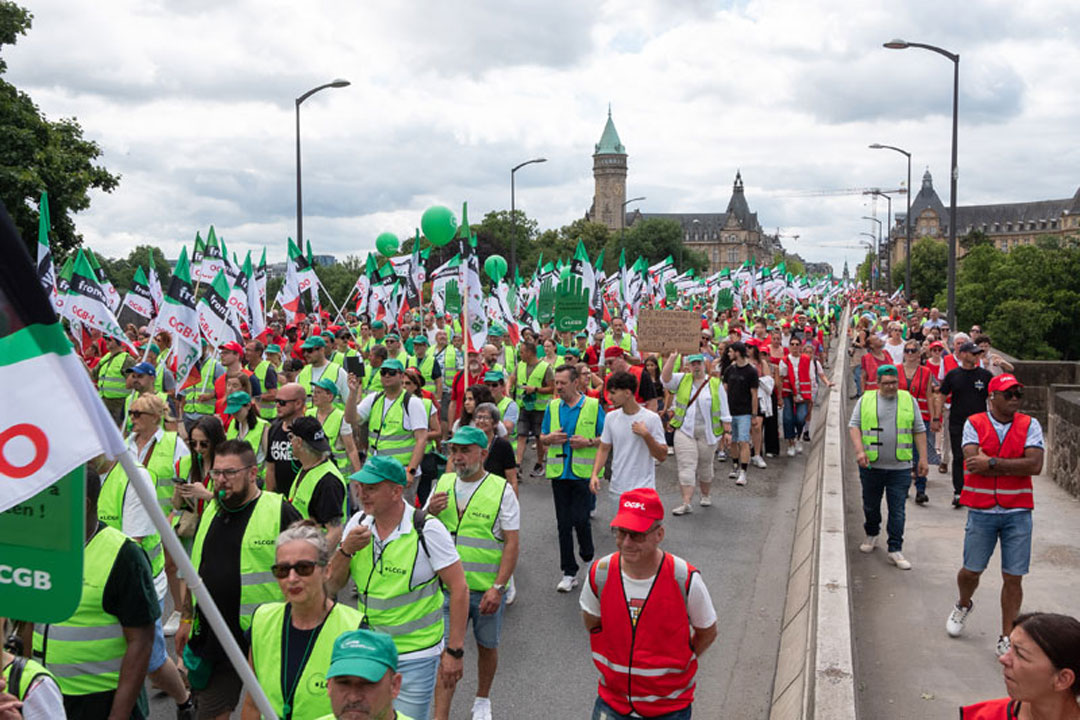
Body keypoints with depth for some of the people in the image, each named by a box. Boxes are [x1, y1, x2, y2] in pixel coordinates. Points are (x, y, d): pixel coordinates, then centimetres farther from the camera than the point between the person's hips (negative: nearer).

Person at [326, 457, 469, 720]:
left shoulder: (427, 529, -16)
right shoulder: (358, 523, 0)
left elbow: (459, 588, -14)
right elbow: (330, 587, 3)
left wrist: (454, 651, -15)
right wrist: (346, 550, -16)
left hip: (415, 656, -5)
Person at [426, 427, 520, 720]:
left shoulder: (501, 490, -8)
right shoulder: (442, 484, 5)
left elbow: (512, 543, -9)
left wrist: (498, 587, -17)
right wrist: (430, 512, -10)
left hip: (487, 588, -2)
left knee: (487, 646, 15)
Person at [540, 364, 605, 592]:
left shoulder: (593, 406, -1)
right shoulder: (552, 407, 9)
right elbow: (542, 437, 16)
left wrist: (589, 442, -15)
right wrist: (550, 438, -6)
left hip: (583, 473, -3)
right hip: (559, 473, 4)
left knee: (580, 519, -8)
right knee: (563, 524, 6)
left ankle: (588, 557, 22)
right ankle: (569, 573, 16)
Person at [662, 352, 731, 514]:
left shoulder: (715, 384, 3)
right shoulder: (682, 380, 6)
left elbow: (724, 410, 4)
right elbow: (665, 377, -11)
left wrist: (727, 431, 0)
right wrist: (672, 358, -19)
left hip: (707, 432, 0)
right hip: (684, 431, 0)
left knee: (705, 465, 13)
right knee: (686, 466, -6)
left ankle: (706, 495, 34)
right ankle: (686, 502, -8)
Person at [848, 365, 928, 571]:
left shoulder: (908, 400, 6)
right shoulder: (866, 400, 3)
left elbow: (919, 430, 9)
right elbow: (854, 426, 0)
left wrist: (923, 458, 4)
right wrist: (859, 451, -14)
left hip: (900, 467, 0)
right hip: (871, 465, 1)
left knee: (897, 510, -1)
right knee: (871, 505, 14)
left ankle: (895, 550, 4)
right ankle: (871, 535, 37)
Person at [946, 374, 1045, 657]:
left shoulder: (1029, 425, 1)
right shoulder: (974, 424, -1)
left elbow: (1035, 465, -13)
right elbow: (973, 463, -15)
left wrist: (992, 463, -17)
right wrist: (1016, 466, -14)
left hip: (1017, 512, 1)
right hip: (982, 510, 0)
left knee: (1013, 578, 2)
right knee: (971, 570, 9)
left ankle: (1006, 638, 15)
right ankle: (963, 605, 41)